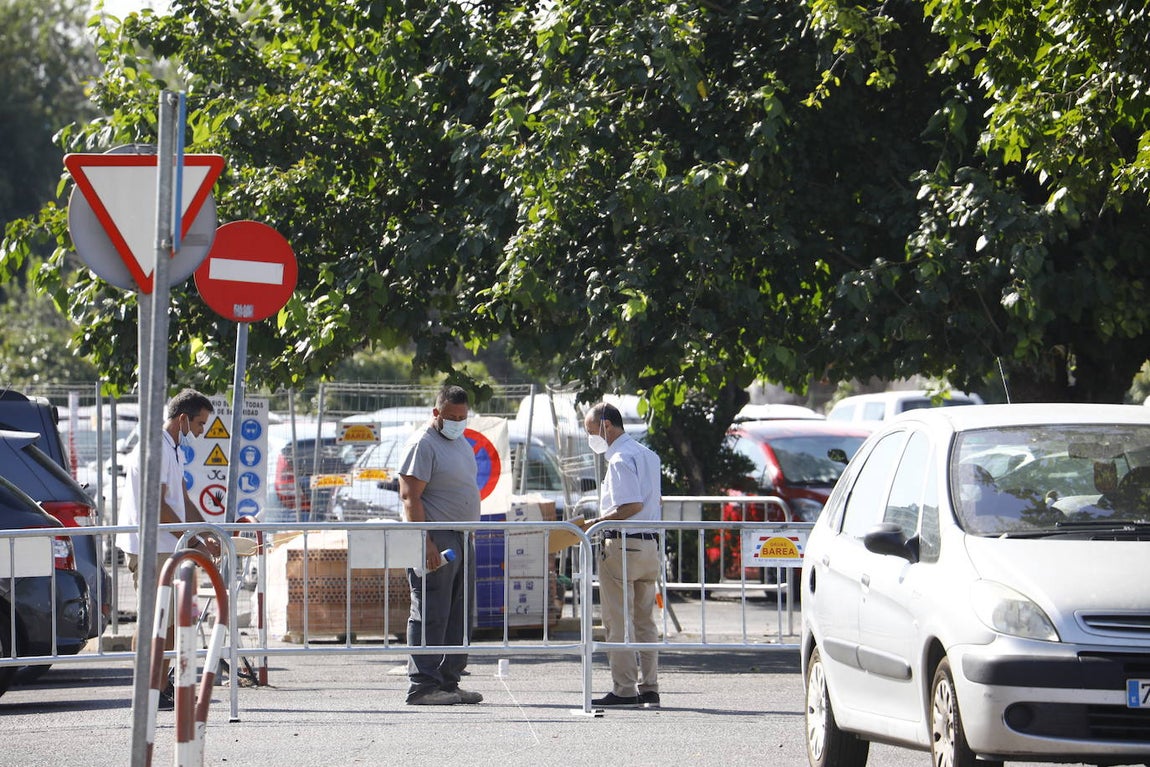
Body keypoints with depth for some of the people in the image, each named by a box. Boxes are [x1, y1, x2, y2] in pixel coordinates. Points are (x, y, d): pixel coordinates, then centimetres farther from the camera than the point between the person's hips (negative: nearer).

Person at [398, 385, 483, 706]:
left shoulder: (461, 444, 19)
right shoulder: (423, 445, -10)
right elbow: (410, 497, -16)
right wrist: (426, 543, -23)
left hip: (462, 541, 9)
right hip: (435, 541, -9)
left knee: (460, 617, 10)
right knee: (430, 616, -9)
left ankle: (449, 681, 14)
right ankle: (423, 685, -9)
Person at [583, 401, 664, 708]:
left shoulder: (620, 460, -13)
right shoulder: (648, 455, 16)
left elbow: (633, 505, -22)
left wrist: (597, 522, -16)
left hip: (622, 547, -9)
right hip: (650, 545, 9)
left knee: (618, 622, -4)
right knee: (644, 622, 12)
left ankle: (624, 690, -5)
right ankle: (648, 688, 12)